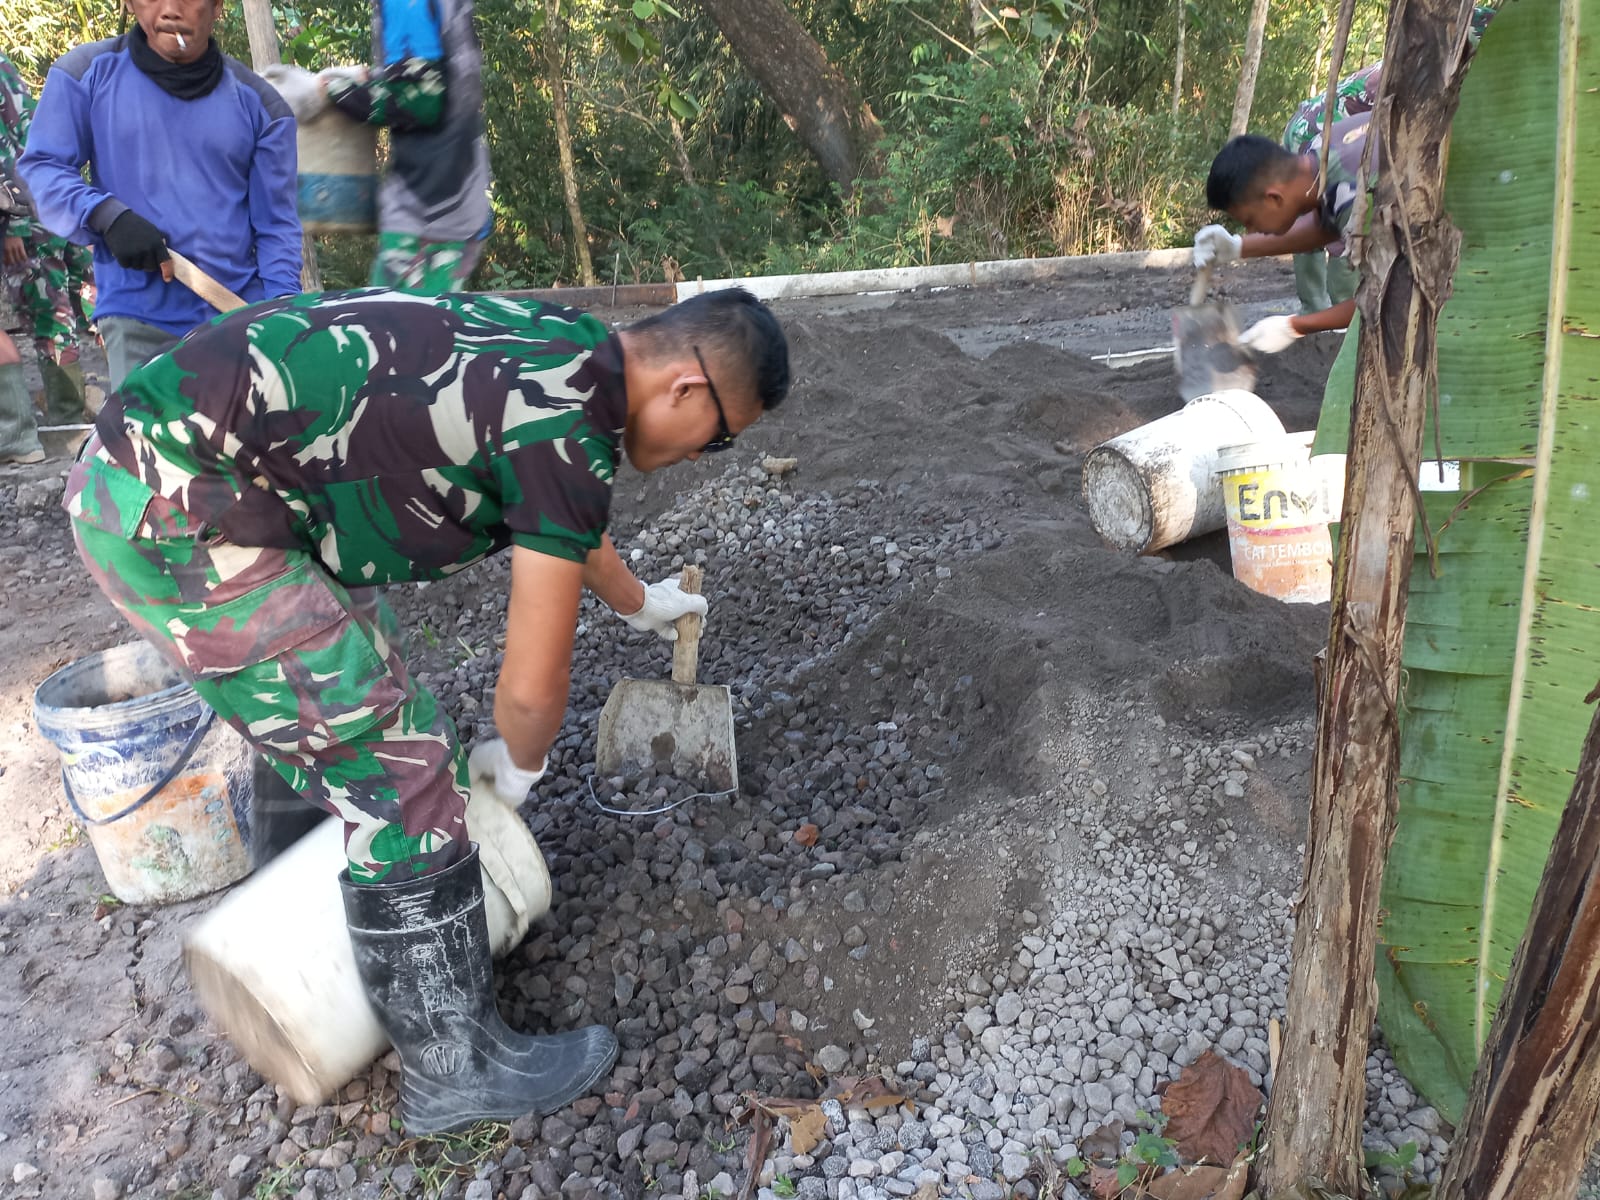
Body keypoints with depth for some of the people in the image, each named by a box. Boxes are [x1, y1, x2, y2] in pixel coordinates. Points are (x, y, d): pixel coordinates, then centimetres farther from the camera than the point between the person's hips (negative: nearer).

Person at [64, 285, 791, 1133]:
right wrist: (521, 765, 9)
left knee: (330, 717, 27)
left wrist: (638, 603, 45)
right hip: (178, 509, -10)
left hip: (142, 464, 11)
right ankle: (454, 1066, 10)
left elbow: (567, 518, 30)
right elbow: (531, 688, -13)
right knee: (397, 773, -6)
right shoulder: (569, 428, -19)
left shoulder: (565, 349, 9)